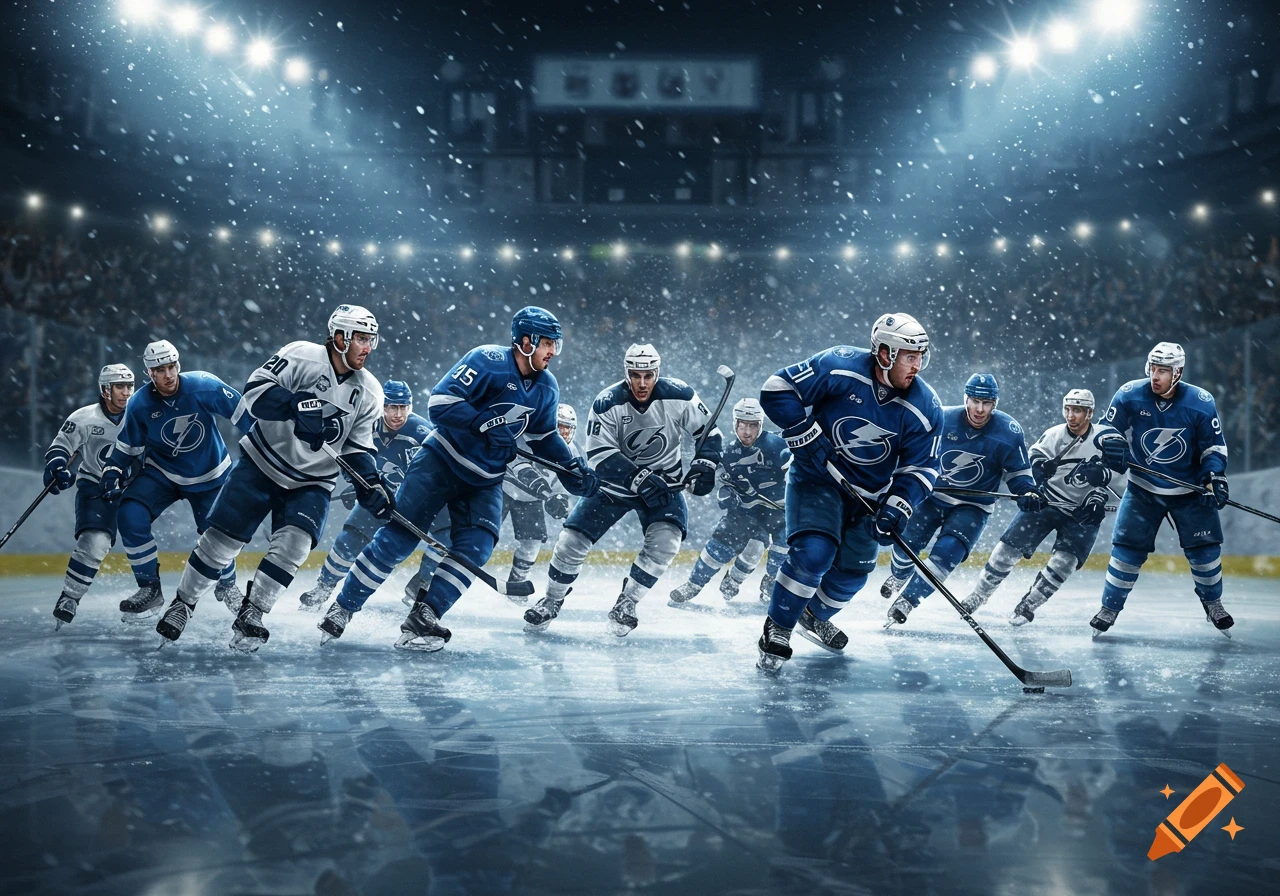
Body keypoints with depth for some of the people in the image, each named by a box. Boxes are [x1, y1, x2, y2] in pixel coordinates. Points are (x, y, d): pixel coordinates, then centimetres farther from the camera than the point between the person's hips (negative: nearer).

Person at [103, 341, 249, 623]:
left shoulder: (204, 386, -24)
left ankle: (228, 586, 34)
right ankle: (150, 590, -7)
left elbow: (241, 412, -15)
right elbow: (128, 445, -2)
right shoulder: (140, 404, -16)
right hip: (162, 472, 1)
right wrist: (112, 472, -15)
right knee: (131, 516, -21)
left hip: (209, 475, -1)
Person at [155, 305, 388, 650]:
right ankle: (183, 603, 19)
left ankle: (250, 614, -8)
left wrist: (371, 484, -10)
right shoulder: (302, 356, -16)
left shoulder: (369, 393, -1)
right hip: (261, 465, -3)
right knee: (222, 538, -2)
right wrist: (296, 405, -40)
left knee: (293, 542, -20)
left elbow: (357, 447, 6)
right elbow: (255, 391, -24)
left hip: (311, 483, 3)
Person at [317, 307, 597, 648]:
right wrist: (485, 421, -32)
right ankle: (342, 608, 3)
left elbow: (544, 437, 18)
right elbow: (440, 403, -24)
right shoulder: (488, 361, -19)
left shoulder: (547, 388, 2)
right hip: (442, 462, -6)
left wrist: (573, 468, 8)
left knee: (475, 547, -13)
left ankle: (421, 619, -10)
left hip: (484, 481, 6)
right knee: (398, 537, -9)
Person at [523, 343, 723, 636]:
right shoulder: (607, 403, -21)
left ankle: (626, 604, -5)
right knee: (572, 540, -5)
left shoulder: (679, 396, -17)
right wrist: (638, 479, -33)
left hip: (663, 482, 0)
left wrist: (704, 464, -22)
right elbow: (599, 455, -23)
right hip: (615, 482, 0)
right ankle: (552, 601, 20)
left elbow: (709, 431, -5)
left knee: (665, 540, -23)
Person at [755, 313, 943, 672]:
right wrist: (809, 438, -24)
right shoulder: (839, 367, -24)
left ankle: (814, 616, 44)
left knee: (852, 570, 13)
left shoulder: (926, 409, -15)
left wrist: (896, 510, -23)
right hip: (817, 476, -5)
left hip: (869, 494, 5)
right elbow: (777, 390, -20)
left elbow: (920, 468, -9)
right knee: (812, 553, -23)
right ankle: (776, 631, -5)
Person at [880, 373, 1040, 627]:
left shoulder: (1009, 432, -16)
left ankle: (907, 600, -8)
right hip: (933, 494, 2)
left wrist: (1028, 494, -23)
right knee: (907, 541, 2)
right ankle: (898, 576, 39)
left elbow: (1019, 472, -5)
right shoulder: (942, 419, -15)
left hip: (973, 506, -2)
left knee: (947, 552, -20)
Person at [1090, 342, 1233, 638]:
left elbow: (1214, 446, -5)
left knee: (1205, 548, 1)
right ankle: (1110, 608, 8)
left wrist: (1214, 477, -18)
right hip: (1143, 488, 0)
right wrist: (1111, 453, -22)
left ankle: (1213, 604, 24)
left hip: (1190, 490, 0)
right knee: (1127, 547, -5)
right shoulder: (1129, 395, -15)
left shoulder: (1200, 402, -15)